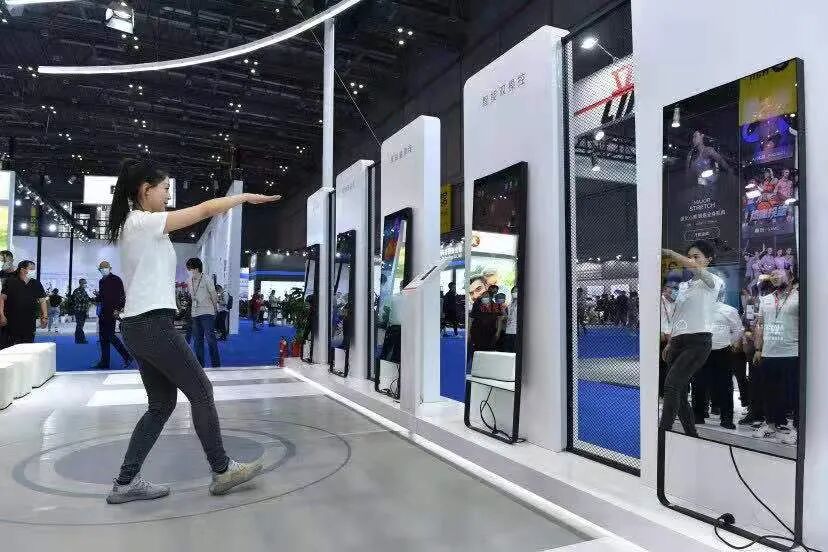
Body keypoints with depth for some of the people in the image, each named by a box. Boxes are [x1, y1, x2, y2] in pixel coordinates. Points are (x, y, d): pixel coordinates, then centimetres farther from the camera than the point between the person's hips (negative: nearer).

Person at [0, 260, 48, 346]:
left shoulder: (36, 284, 9)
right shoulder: (10, 282, 0)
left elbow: (42, 300, 10)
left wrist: (44, 316, 1)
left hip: (29, 324, 3)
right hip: (11, 322, -3)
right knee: (8, 347, 0)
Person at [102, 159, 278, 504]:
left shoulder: (134, 224, 16)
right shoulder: (144, 221, -12)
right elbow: (205, 209, -11)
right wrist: (246, 197, 0)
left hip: (139, 326, 10)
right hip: (152, 324, -10)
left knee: (162, 404, 12)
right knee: (201, 391, 0)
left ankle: (126, 483, 16)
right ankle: (222, 470, 11)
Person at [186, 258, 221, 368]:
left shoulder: (206, 280, -7)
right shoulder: (189, 282, 8)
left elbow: (214, 296, 2)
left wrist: (215, 308, 11)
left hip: (207, 313, -6)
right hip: (195, 314, 6)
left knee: (210, 339, -9)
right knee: (197, 340, 8)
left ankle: (216, 365, -5)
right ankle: (200, 364, 15)